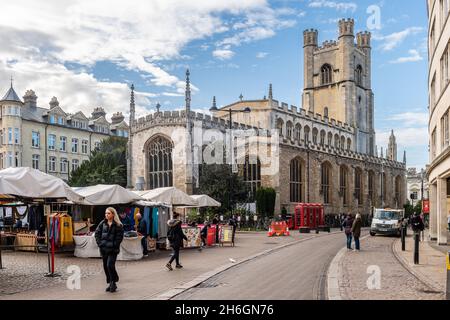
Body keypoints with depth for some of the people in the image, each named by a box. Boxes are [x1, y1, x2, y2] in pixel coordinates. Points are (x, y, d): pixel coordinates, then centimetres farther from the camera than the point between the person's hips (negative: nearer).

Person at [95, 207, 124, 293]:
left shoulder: (118, 225, -8)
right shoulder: (102, 223, 6)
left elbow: (119, 237, -10)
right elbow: (97, 233, 8)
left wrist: (114, 245, -15)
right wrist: (99, 243, -1)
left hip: (113, 249, -5)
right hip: (103, 248, 6)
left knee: (110, 265, -14)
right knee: (105, 266, 10)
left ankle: (114, 283, 2)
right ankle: (110, 283, 22)